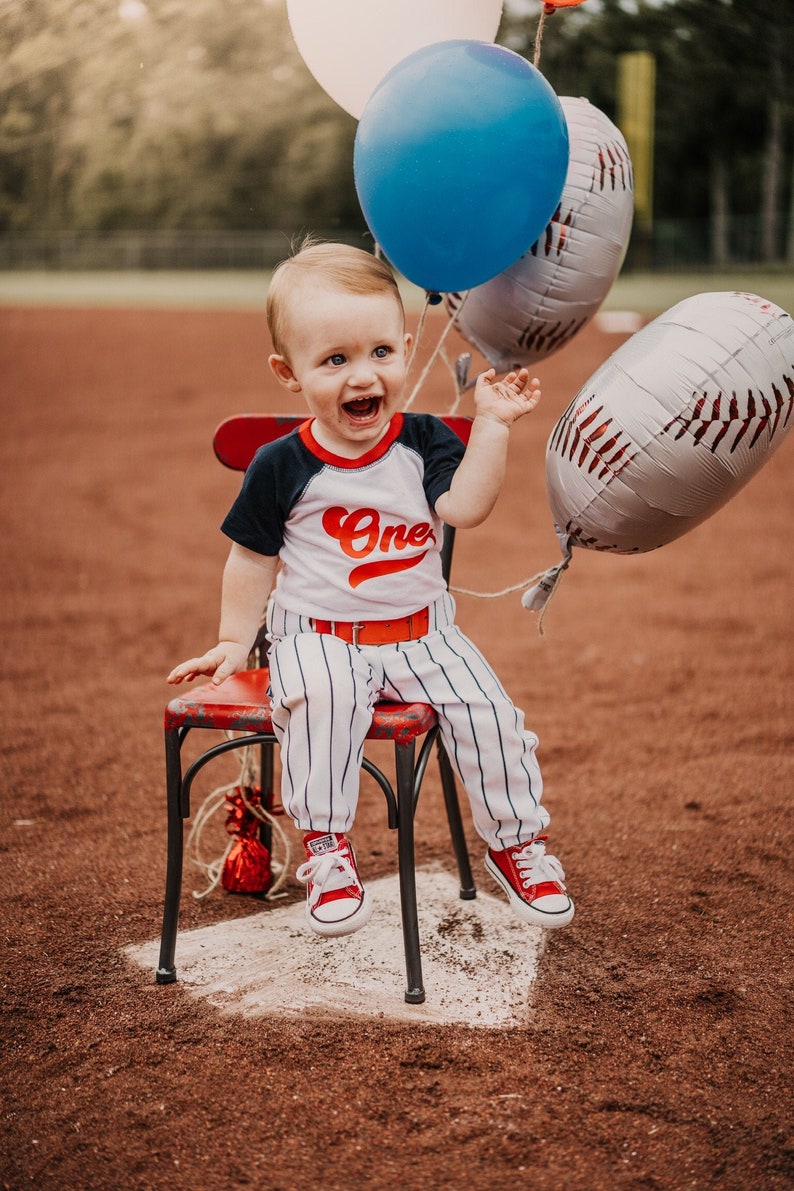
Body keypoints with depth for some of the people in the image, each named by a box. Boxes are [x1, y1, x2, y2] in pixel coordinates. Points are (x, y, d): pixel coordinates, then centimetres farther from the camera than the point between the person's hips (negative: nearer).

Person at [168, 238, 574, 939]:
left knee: (485, 709, -16)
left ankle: (517, 841, 6)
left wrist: (492, 427, -22)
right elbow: (254, 557, 5)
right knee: (318, 697, -34)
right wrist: (234, 641, 6)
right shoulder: (281, 467, -6)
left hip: (421, 632, 3)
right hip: (317, 636, -2)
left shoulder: (424, 442, -1)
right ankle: (327, 848, -21)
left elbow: (466, 507, -18)